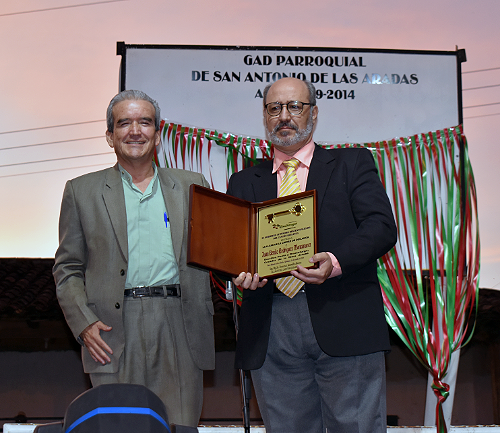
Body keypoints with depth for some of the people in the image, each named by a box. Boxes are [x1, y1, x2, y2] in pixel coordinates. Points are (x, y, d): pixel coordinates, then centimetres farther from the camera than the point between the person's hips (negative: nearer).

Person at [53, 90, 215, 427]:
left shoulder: (192, 186, 15)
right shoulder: (82, 191, 11)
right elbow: (67, 269, 10)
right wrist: (84, 323, -3)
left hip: (180, 326, 1)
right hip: (115, 331, -1)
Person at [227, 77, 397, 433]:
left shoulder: (352, 164, 12)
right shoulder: (244, 182, 20)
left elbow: (381, 226, -2)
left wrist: (336, 261, -20)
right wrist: (241, 274, -12)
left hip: (345, 323, -2)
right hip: (271, 330, 3)